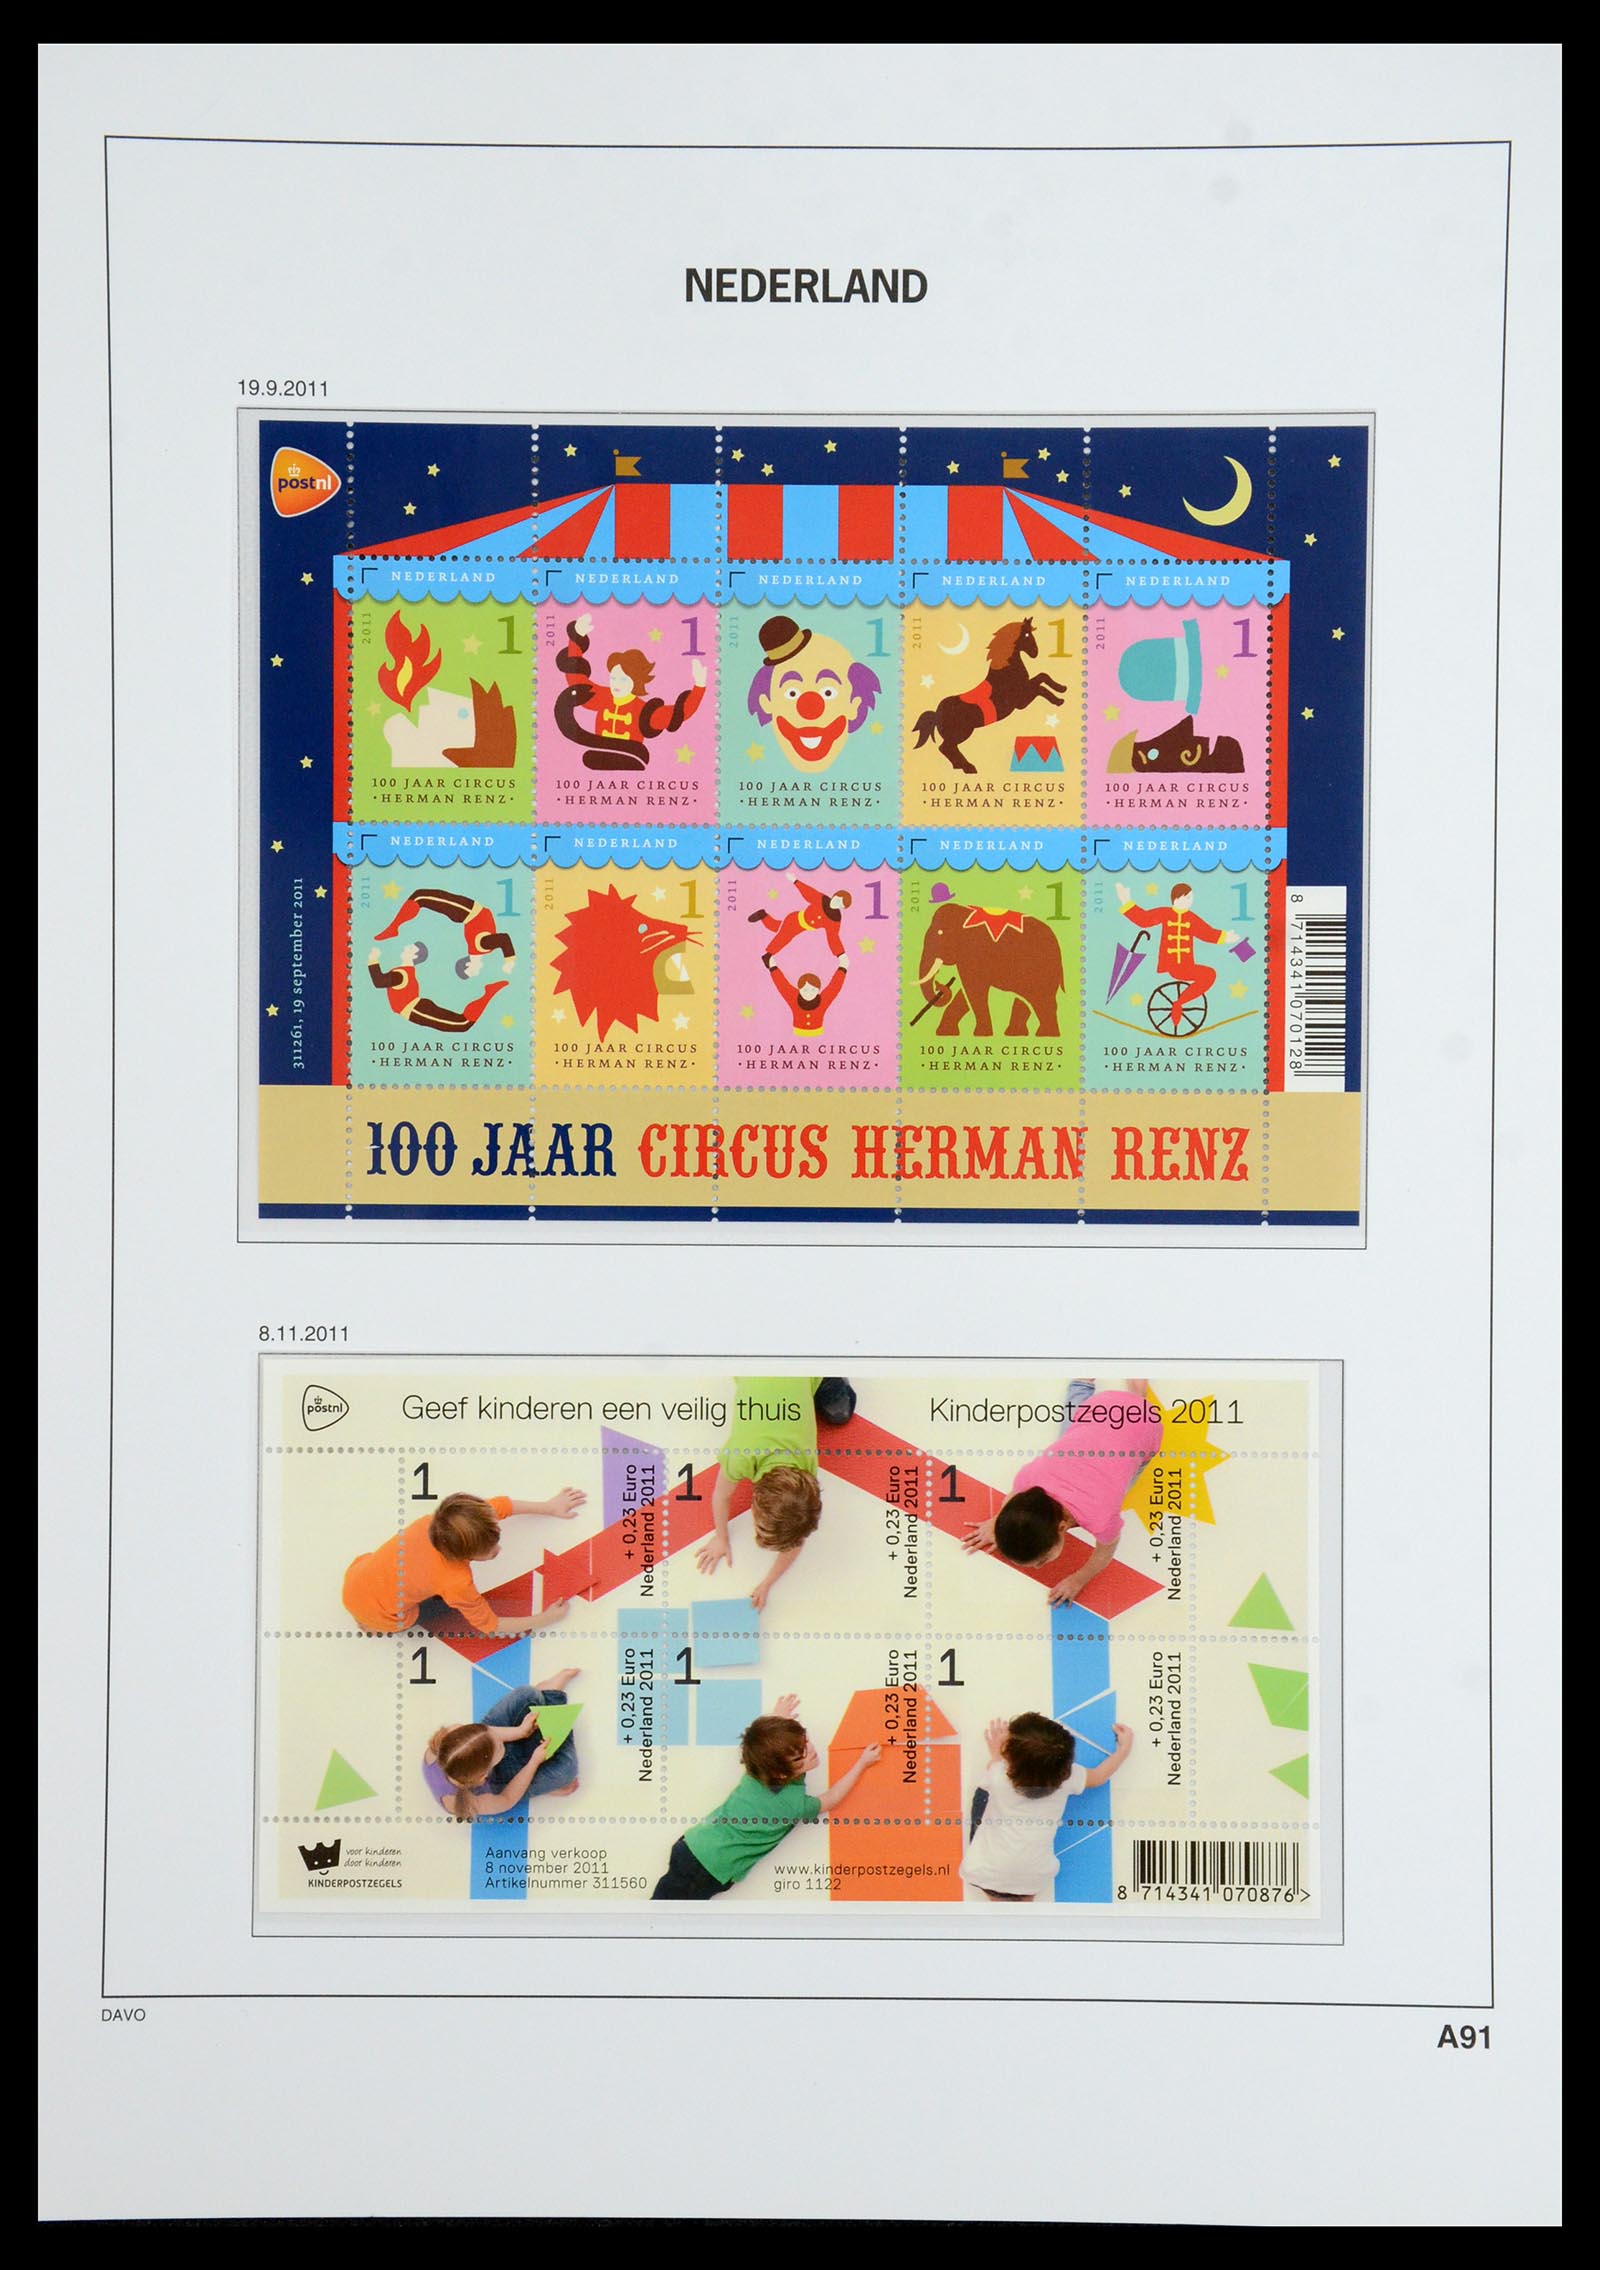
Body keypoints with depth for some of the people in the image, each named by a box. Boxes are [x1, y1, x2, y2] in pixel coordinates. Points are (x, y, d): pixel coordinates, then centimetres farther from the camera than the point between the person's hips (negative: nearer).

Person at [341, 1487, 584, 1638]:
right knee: (453, 1603, 11)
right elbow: (490, 1625, -14)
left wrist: (549, 1507, 6)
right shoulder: (457, 1585, -32)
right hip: (375, 1613, -6)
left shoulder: (450, 1517, -18)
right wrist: (546, 1619, -8)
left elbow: (502, 1505, 0)